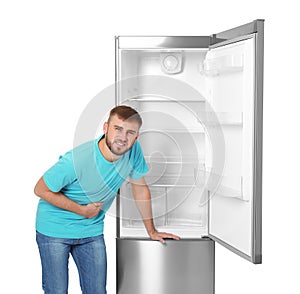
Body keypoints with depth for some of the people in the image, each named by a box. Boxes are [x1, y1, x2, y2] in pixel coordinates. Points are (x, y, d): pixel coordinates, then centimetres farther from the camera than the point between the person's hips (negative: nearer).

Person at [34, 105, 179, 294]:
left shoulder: (134, 150, -14)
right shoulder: (76, 160, -29)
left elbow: (140, 188, 3)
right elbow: (41, 190, -15)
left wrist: (152, 231, 9)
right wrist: (81, 210, -14)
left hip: (92, 230, 4)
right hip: (55, 228, -4)